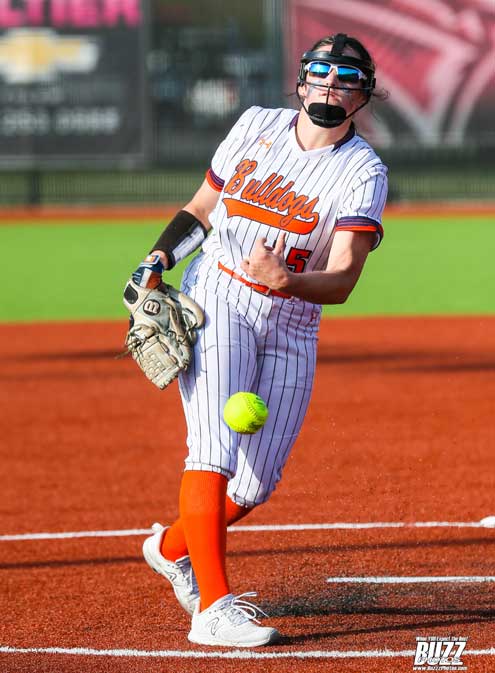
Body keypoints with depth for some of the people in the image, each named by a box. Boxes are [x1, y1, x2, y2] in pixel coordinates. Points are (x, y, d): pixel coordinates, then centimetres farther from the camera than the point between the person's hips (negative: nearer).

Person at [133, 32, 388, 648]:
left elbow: (342, 282, -15)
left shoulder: (362, 173, -5)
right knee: (216, 447, -21)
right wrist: (157, 259, -2)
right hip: (216, 301, -1)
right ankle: (214, 609, -25)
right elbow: (201, 209, 15)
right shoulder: (256, 126, 4)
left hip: (290, 329, 1)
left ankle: (172, 546, 32)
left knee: (255, 485, 2)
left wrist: (285, 281, -35)